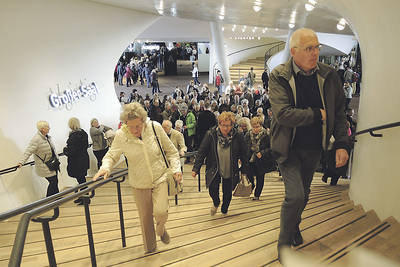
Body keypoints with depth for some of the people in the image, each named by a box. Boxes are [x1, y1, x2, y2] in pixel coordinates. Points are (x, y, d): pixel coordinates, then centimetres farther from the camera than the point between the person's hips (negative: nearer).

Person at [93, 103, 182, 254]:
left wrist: (176, 169, -11)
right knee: (145, 217, 12)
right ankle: (150, 247, 38)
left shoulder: (155, 127, -13)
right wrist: (105, 168, -21)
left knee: (160, 212, -16)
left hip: (160, 179, -1)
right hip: (139, 184, 1)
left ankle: (161, 230, 22)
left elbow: (171, 151, -2)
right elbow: (112, 156, 0)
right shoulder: (121, 135, -14)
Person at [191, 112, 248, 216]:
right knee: (213, 189, -15)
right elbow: (201, 152, -8)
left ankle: (224, 211, 41)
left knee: (227, 192, 10)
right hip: (214, 169, -1)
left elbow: (243, 155, 2)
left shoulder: (238, 136, -9)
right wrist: (196, 168, -13)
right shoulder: (211, 135, -12)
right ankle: (216, 203, 22)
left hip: (230, 171, 1)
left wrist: (244, 171, 5)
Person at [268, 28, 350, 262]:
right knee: (295, 196, -13)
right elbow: (283, 114, -25)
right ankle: (284, 244, 12)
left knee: (304, 194, 19)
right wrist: (317, 114, -16)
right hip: (289, 147, -4)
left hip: (314, 148, 5)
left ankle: (295, 227, 48)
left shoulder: (329, 75, -2)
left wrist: (342, 143, -6)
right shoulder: (279, 76, -14)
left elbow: (339, 111, 3)